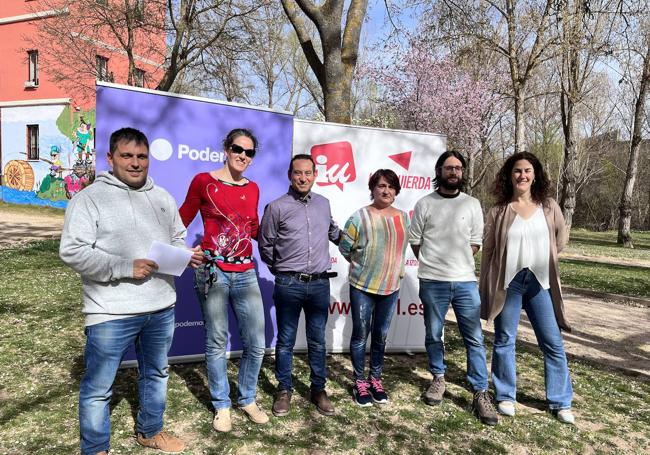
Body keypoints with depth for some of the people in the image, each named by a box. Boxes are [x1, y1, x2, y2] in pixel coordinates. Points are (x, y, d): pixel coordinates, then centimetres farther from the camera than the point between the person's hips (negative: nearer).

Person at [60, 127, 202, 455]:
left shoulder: (163, 198, 10)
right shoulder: (90, 197, -9)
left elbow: (176, 240, 18)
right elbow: (72, 251, -16)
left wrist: (187, 256, -4)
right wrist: (125, 267, -22)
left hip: (161, 307, 6)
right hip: (112, 313, -5)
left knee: (156, 373, 21)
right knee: (98, 386, 8)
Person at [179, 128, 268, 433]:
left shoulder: (253, 188, 10)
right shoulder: (203, 181, -3)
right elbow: (182, 222, 1)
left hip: (246, 273, 4)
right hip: (213, 271, -4)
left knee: (256, 344, 6)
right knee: (217, 343, 6)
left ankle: (247, 399, 29)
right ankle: (221, 405, 25)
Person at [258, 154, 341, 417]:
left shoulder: (323, 204, 8)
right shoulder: (277, 207, -5)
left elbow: (333, 233, 27)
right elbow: (265, 246, 4)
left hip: (320, 284, 3)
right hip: (288, 285, -3)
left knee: (317, 341, 12)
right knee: (286, 341, 9)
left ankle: (318, 389, 26)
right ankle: (284, 390, 24)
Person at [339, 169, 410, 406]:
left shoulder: (403, 217, 4)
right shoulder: (360, 216, -10)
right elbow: (344, 247, -4)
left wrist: (396, 269, 12)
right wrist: (362, 265, 4)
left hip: (391, 286, 4)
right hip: (362, 286, -4)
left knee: (381, 335, 13)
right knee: (360, 334, 5)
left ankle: (375, 379, 29)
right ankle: (360, 382, 20)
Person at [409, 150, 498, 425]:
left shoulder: (472, 204, 6)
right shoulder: (425, 204, 2)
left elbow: (475, 243, 10)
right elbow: (415, 241, 6)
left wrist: (457, 262, 6)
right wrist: (433, 265, 8)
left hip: (466, 281, 1)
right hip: (432, 282, -1)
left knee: (474, 339, 2)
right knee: (433, 335, 12)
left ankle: (481, 393, 11)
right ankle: (438, 379, 32)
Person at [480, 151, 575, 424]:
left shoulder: (549, 207, 4)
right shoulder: (498, 212, -1)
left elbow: (561, 239, 20)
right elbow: (488, 251, 2)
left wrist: (543, 258, 15)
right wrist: (485, 291, 1)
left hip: (540, 282, 2)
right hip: (508, 282, -1)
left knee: (553, 343, 6)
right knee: (505, 340, 7)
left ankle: (560, 402, 21)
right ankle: (506, 396, 22)